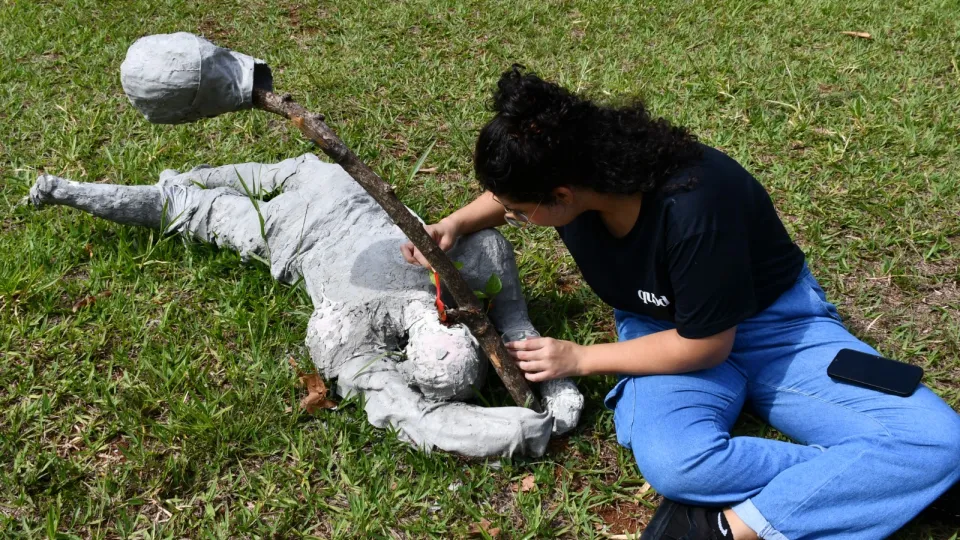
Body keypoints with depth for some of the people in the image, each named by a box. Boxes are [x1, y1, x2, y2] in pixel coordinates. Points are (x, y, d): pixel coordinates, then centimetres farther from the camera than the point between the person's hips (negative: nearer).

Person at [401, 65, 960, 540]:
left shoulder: (692, 204, -35)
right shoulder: (567, 165, -16)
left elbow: (705, 343, -21)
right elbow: (510, 190, 12)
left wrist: (580, 359, -15)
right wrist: (458, 224, -6)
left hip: (770, 321, -3)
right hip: (664, 325, 3)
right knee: (669, 461, -33)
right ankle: (863, 477, -14)